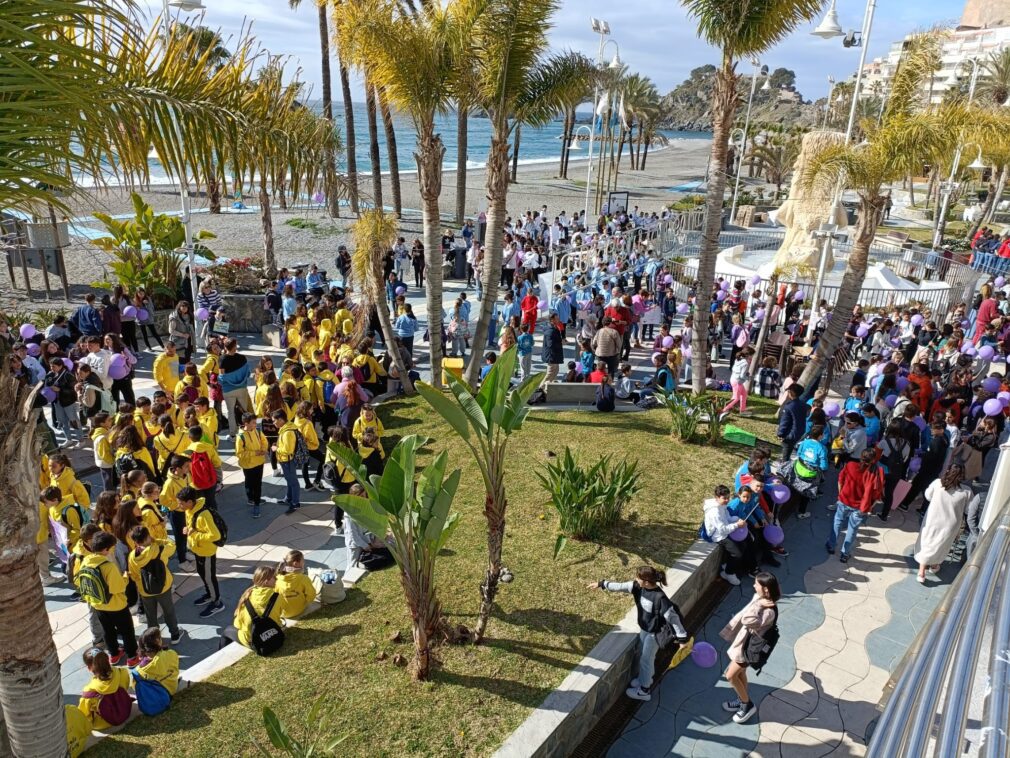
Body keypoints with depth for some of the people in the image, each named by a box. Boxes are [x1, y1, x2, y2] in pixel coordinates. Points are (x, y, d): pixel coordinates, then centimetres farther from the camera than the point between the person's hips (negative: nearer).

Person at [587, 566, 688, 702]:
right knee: (642, 655, 25)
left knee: (646, 659, 9)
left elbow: (672, 617, -30)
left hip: (654, 633, -7)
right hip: (644, 628, 7)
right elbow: (620, 586, -4)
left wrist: (682, 637, -25)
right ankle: (644, 679, 50)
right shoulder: (638, 587, -14)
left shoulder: (660, 598, -35)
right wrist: (601, 584, 0)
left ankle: (644, 691, 28)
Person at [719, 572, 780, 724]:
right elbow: (745, 615, 9)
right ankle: (742, 700, 43)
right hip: (744, 640, 8)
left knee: (731, 675, 3)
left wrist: (758, 605, -38)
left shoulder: (769, 611, -34)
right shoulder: (760, 599, -7)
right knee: (740, 672, 23)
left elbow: (748, 621, -45)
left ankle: (748, 705, 23)